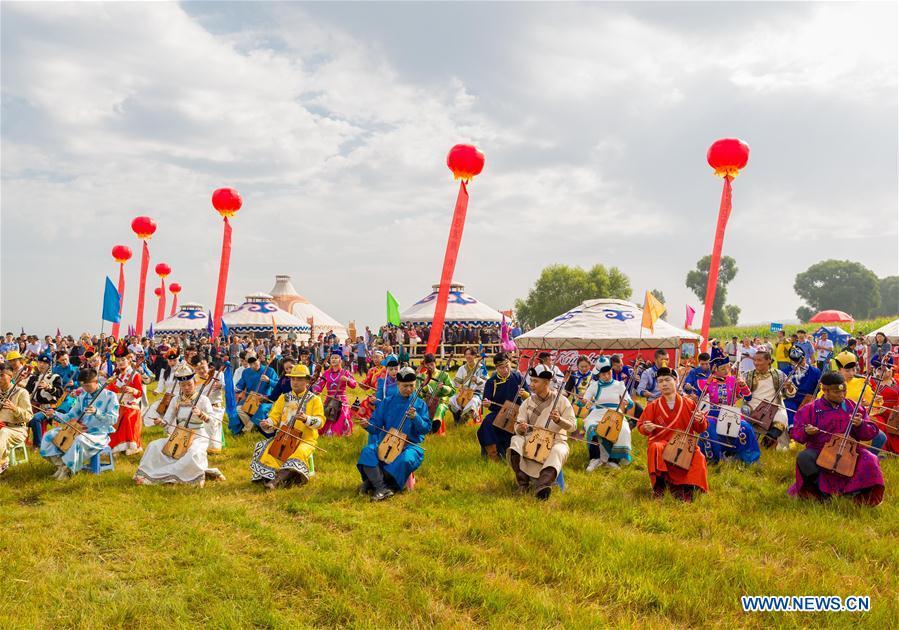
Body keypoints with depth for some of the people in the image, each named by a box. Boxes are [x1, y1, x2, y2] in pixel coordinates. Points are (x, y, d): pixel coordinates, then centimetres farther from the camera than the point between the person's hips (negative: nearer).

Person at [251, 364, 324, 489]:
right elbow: (274, 416, 9)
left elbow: (320, 421, -7)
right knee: (262, 447, -23)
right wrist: (268, 423, -13)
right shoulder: (283, 398, 16)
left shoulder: (314, 400, 4)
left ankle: (276, 481, -45)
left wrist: (306, 419, -26)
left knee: (299, 453, -36)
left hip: (305, 439, -4)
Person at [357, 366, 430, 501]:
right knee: (367, 452, -26)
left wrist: (415, 417, -22)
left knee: (406, 460, -35)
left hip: (410, 444, -2)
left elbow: (426, 429, -4)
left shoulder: (420, 404, 3)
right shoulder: (387, 402, 8)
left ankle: (373, 481, -20)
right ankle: (382, 488, -28)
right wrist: (367, 425, -16)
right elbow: (376, 425, 7)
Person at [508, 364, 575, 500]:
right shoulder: (528, 402, 9)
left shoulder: (561, 401, 1)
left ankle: (542, 487, -51)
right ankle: (523, 484, -23)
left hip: (556, 440, -2)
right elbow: (518, 425, 5)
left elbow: (572, 425, -4)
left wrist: (559, 420, -25)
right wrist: (520, 429, -20)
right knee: (516, 441, -27)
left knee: (557, 452, -36)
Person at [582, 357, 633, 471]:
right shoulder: (594, 385, 11)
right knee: (591, 427, -34)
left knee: (622, 430, -33)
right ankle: (595, 458, -28)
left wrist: (626, 402, -22)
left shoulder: (619, 385, 10)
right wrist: (585, 402, -23)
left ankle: (614, 459, -22)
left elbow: (631, 404, 3)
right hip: (598, 413, 0)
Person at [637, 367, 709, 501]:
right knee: (655, 449, -34)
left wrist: (701, 421, -13)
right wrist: (646, 428, -15)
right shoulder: (653, 406, 7)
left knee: (698, 457, -29)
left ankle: (687, 489, -11)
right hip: (661, 442, 0)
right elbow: (641, 426, 9)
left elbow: (701, 429, 10)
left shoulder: (689, 404, 7)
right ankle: (659, 486, -17)